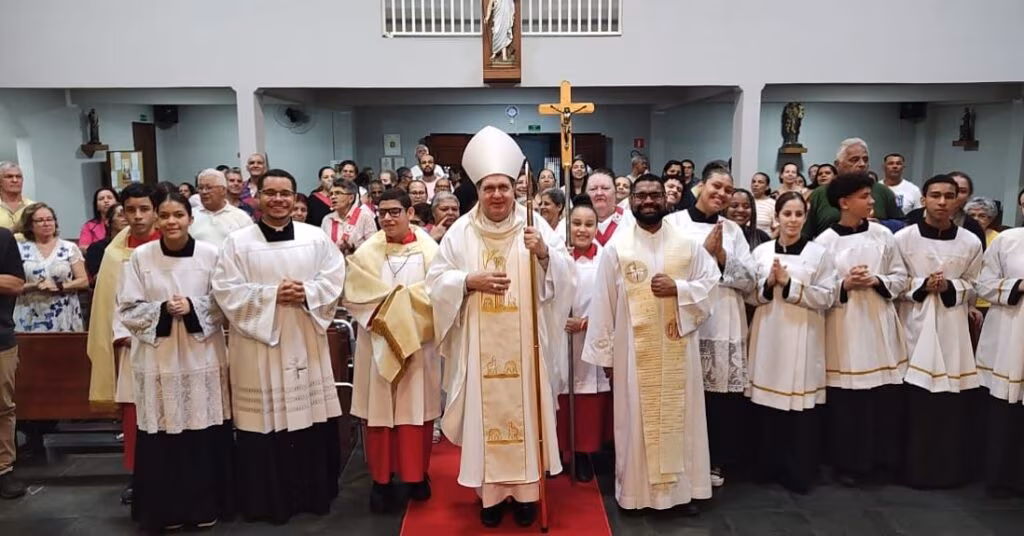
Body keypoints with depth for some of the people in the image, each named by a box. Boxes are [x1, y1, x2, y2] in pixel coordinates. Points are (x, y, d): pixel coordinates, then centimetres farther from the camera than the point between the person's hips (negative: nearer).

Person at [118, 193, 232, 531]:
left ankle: (206, 506, 22)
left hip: (202, 357, 0)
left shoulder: (210, 254, -2)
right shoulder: (140, 256, 0)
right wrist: (162, 310, -14)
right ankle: (166, 510, 21)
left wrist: (193, 307, -16)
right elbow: (128, 310, 1)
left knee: (206, 434, 5)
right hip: (158, 359, 0)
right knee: (163, 436, 4)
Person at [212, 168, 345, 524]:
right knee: (264, 420, 3)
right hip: (258, 345, -2)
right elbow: (226, 290, -6)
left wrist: (306, 293, -15)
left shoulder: (316, 238, 6)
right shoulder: (237, 242, 0)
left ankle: (314, 494, 24)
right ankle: (265, 501, 18)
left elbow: (334, 279, 2)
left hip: (306, 343, 2)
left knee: (311, 418, 8)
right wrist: (271, 295, -16)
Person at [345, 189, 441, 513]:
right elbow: (353, 295, -5)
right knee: (381, 410, 4)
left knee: (417, 408, 8)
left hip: (418, 342, 0)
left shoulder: (429, 250, 1)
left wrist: (396, 299, -9)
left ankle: (418, 474, 23)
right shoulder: (367, 252, 1)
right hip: (379, 344, 0)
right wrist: (401, 301, -13)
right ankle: (381, 478, 16)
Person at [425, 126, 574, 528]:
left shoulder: (536, 225, 1)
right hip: (480, 345, 1)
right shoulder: (461, 231, 2)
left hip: (524, 343, 0)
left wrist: (544, 254, -25)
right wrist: (470, 280, -14)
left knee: (525, 409, 6)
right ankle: (491, 491, 20)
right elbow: (436, 278, 2)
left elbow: (563, 274, -5)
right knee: (486, 411, 6)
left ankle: (526, 489, 20)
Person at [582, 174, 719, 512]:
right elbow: (603, 302, -3)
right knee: (637, 417, 7)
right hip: (634, 349, -1)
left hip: (678, 347, 2)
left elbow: (711, 283, 3)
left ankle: (683, 486, 25)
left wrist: (678, 288, -15)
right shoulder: (616, 247, -3)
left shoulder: (688, 243, 3)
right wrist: (604, 352, -4)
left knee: (679, 415, 10)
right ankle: (636, 489, 21)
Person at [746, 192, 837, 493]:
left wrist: (790, 284, -14)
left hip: (803, 338, -2)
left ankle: (799, 474, 14)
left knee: (802, 409, 0)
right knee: (768, 405, 7)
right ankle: (768, 468, 22)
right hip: (768, 337, 2)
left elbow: (827, 298, -5)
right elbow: (750, 295, 7)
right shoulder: (761, 251, 7)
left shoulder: (819, 253, 1)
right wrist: (768, 283, -12)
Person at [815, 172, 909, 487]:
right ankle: (848, 464, 18)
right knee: (845, 399, 3)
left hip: (880, 323, 3)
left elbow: (901, 278, 8)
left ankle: (885, 461, 23)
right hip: (844, 326, -3)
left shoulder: (883, 235, 5)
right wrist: (844, 285, -17)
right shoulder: (825, 241, -4)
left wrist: (877, 281, -10)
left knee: (887, 397, 6)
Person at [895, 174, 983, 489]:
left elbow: (974, 286, 9)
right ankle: (916, 469, 16)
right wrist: (921, 285, -13)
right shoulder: (903, 238, -2)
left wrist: (950, 287, -10)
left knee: (954, 404, 4)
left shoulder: (971, 243, 2)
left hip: (953, 327, 2)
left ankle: (950, 470, 21)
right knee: (915, 402, 1)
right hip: (916, 325, -1)